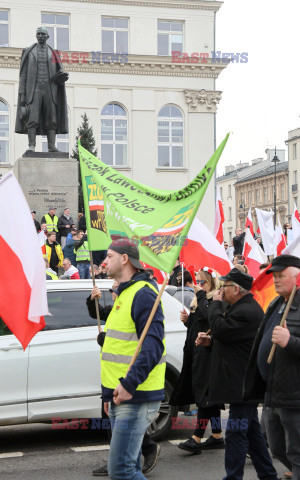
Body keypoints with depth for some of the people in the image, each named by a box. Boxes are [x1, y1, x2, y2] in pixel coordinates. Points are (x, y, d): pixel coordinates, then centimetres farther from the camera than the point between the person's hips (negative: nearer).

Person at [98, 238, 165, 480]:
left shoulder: (143, 293, -13)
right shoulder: (123, 295, 19)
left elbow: (153, 344, -23)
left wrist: (130, 383, -28)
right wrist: (108, 392, 24)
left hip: (136, 398, -10)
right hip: (121, 396, 10)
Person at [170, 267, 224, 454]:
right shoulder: (199, 300, 20)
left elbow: (208, 316, -28)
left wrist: (200, 294, -17)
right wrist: (187, 320, 6)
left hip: (207, 352, -10)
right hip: (196, 351, 10)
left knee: (203, 392, -9)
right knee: (209, 396, 12)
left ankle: (197, 439, -9)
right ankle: (217, 436, 19)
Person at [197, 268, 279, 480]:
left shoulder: (247, 311, -20)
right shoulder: (240, 307, 17)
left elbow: (220, 329, -26)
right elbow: (228, 336, 25)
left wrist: (216, 303, -12)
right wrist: (211, 341, 6)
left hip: (243, 383, -12)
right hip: (243, 383, 12)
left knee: (236, 433, -6)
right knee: (252, 430, 18)